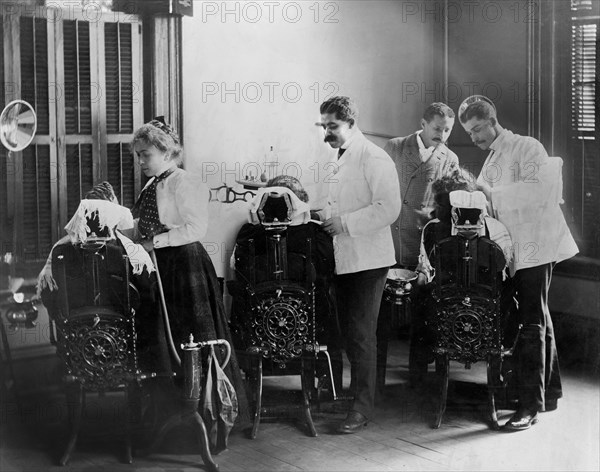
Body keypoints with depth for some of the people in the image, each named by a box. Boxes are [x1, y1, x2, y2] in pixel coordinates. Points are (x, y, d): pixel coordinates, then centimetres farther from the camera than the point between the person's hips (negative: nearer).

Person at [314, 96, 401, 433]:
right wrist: (328, 215, 8)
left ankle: (363, 407, 0)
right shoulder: (340, 159, 15)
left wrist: (344, 223, -21)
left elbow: (388, 209, -21)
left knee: (361, 334, -6)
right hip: (344, 259, 8)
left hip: (368, 260, -8)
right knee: (349, 330, 13)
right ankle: (356, 390, 24)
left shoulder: (374, 159, -12)